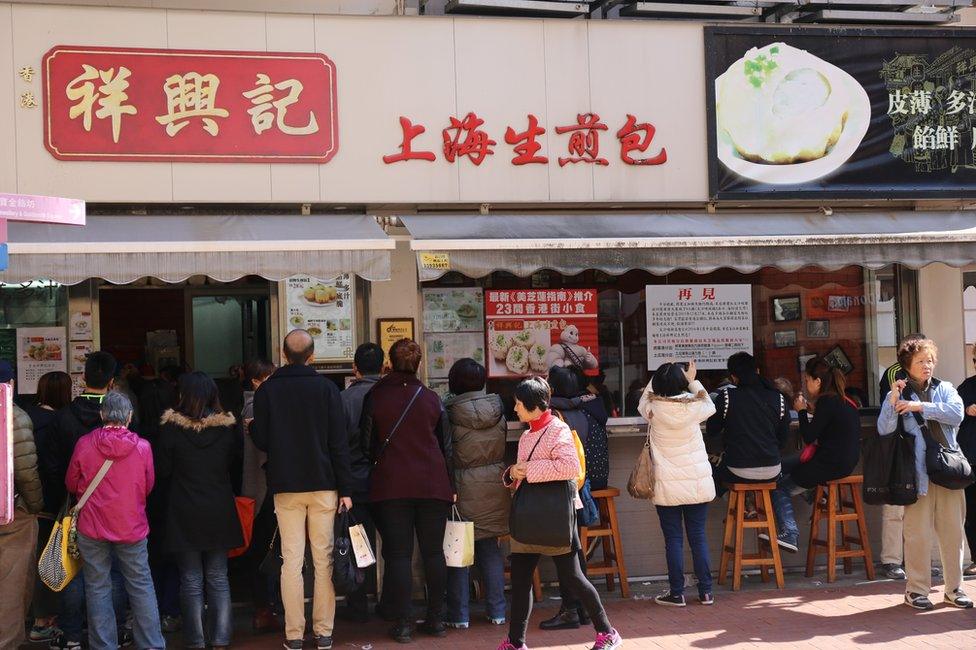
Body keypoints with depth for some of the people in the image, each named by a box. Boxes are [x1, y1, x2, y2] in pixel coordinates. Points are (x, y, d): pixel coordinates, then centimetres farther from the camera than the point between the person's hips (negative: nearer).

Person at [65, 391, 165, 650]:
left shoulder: (84, 444, -8)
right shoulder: (142, 447, -8)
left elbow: (71, 485, 5)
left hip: (92, 527, 0)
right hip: (132, 527, 0)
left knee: (97, 588, 9)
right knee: (141, 586, 9)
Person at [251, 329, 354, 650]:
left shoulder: (266, 390, -1)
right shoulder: (325, 387, -2)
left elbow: (261, 441, 1)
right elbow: (339, 442, -5)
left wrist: (250, 427, 24)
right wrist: (345, 489, -1)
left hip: (286, 486, 1)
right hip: (323, 484, 0)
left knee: (291, 560, 4)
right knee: (323, 560, 5)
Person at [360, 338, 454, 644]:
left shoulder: (375, 397, -1)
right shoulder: (431, 398, 4)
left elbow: (366, 444, 0)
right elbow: (446, 445, 7)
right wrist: (450, 486, 14)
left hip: (391, 486, -2)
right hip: (433, 485, 2)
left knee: (398, 554, 1)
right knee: (433, 552, 9)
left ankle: (403, 624, 0)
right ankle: (436, 619, 14)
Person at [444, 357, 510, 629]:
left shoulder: (449, 411, -11)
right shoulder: (497, 408, 1)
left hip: (463, 485, -4)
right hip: (494, 482, 4)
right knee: (490, 546, 12)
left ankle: (459, 615, 8)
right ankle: (497, 612, 14)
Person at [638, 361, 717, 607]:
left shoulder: (653, 409, -11)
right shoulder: (693, 407, -8)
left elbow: (642, 404, 15)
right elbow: (710, 406, 16)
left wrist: (658, 378, 13)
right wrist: (693, 381, 19)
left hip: (667, 487, -1)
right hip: (698, 483, 1)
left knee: (673, 539, 4)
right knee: (698, 536, 9)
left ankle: (676, 593, 7)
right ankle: (705, 591, 13)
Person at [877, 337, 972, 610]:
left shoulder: (945, 389, 12)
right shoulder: (898, 393, 4)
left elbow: (957, 413, -8)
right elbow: (884, 430, -7)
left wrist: (921, 407, -14)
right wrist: (893, 400, -19)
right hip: (917, 472, -3)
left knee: (952, 530, 7)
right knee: (918, 532, -3)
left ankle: (954, 587, 18)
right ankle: (916, 589, 7)